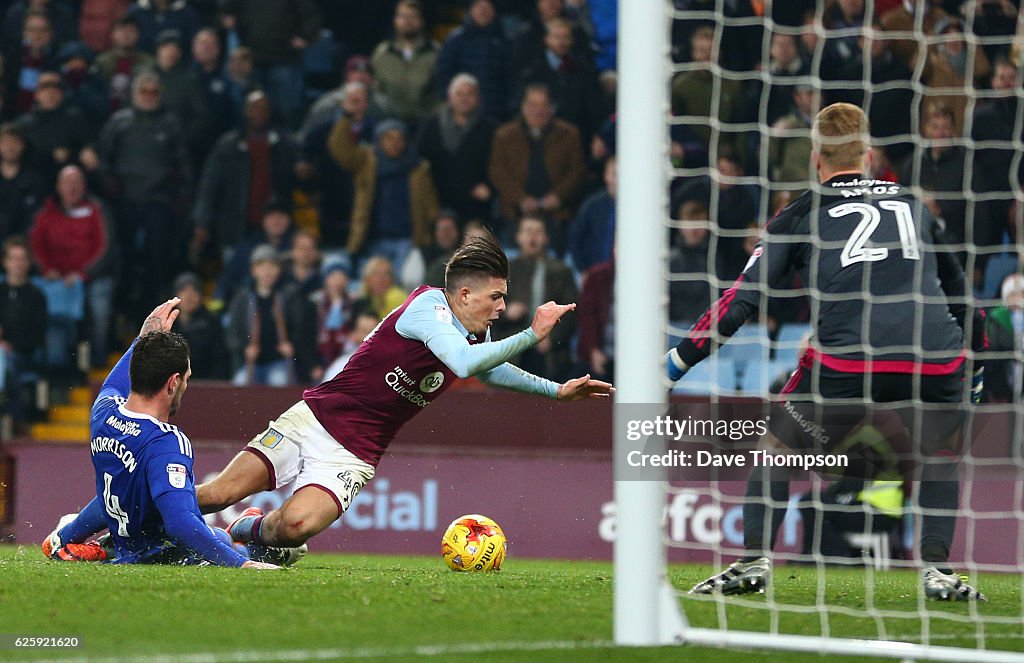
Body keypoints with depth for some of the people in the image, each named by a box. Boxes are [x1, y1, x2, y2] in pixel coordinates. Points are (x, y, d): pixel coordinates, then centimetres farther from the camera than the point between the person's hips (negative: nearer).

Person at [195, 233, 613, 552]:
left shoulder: (478, 336, 7)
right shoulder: (428, 306, -15)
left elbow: (491, 369, 33)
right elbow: (464, 363, -33)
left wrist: (556, 391, 27)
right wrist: (532, 335, -30)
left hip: (354, 455, 5)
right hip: (313, 420, -5)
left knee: (296, 526, -24)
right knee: (218, 495, -15)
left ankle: (250, 530, 8)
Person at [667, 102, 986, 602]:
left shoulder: (801, 215, 17)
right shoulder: (913, 204, 26)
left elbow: (744, 297, 10)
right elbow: (958, 290, 36)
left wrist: (681, 358, 16)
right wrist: (978, 358, 51)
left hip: (845, 357, -2)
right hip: (935, 354, 2)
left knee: (779, 446, 20)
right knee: (941, 453, 28)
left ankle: (753, 563, 11)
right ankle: (937, 570, 15)